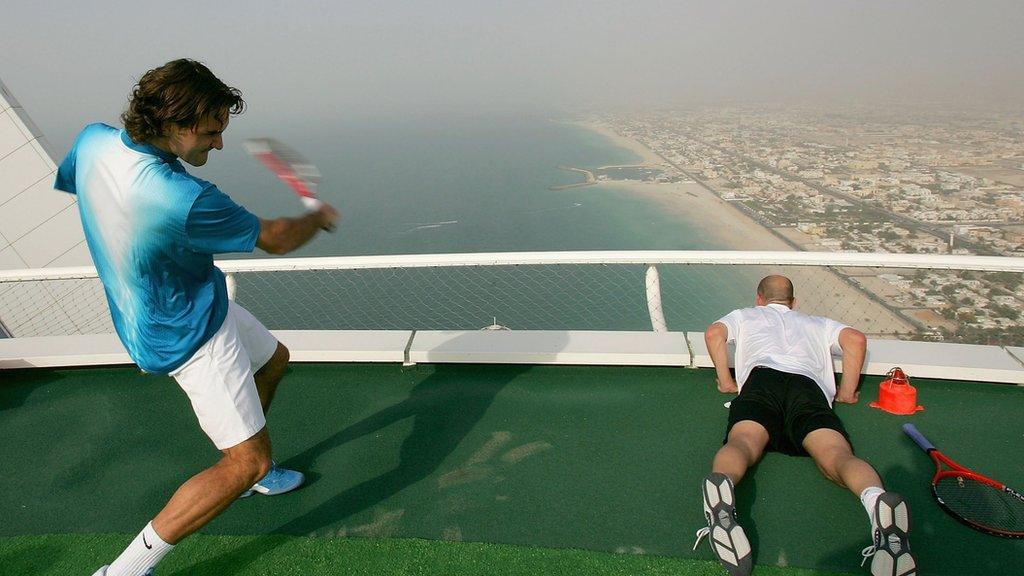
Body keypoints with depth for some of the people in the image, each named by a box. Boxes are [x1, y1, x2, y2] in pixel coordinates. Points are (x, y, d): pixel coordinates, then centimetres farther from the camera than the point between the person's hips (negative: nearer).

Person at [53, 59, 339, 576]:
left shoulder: (94, 139, -11)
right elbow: (275, 239, -20)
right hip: (188, 334, -9)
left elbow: (65, 181, 14)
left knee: (274, 359, 28)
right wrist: (319, 218, 1)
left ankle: (247, 471, 47)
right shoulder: (184, 200, -35)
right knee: (248, 464, -5)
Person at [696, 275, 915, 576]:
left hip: (761, 377, -1)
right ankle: (876, 498, -55)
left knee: (742, 442, -27)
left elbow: (713, 333, 15)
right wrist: (847, 391, 26)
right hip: (810, 386, 1)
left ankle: (721, 485, -61)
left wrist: (726, 380, 22)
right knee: (836, 454, -21)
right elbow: (856, 339, 21)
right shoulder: (817, 322, 40)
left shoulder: (745, 315, 37)